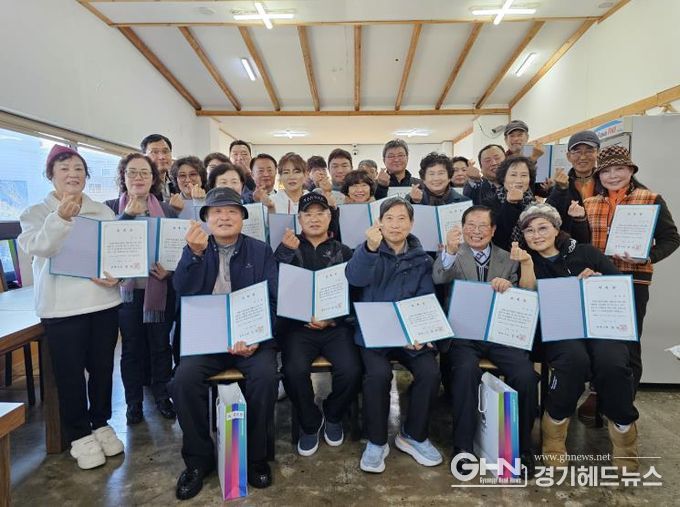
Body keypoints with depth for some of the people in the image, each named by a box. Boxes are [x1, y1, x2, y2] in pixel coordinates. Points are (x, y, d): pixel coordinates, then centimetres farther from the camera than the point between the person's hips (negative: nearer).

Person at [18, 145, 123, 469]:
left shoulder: (103, 211, 10)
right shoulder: (36, 213, 2)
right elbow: (38, 248, -16)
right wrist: (61, 218, -32)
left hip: (104, 300, 3)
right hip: (62, 306, -3)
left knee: (102, 367, 12)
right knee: (70, 373, 5)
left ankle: (100, 423, 31)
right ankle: (79, 434, 22)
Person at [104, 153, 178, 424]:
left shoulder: (167, 210, 7)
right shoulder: (110, 208, 4)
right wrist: (127, 215, -15)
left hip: (160, 288, 1)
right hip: (126, 288, -1)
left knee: (161, 343, 9)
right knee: (131, 346, 9)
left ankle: (162, 396, 27)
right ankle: (134, 401, 25)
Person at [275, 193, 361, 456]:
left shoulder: (343, 252, 13)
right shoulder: (289, 248, 13)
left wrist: (331, 319, -11)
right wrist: (285, 251, -15)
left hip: (336, 325, 1)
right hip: (297, 324, 0)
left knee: (351, 370, -22)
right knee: (295, 370, -26)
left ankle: (333, 415, 13)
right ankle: (310, 422, 6)